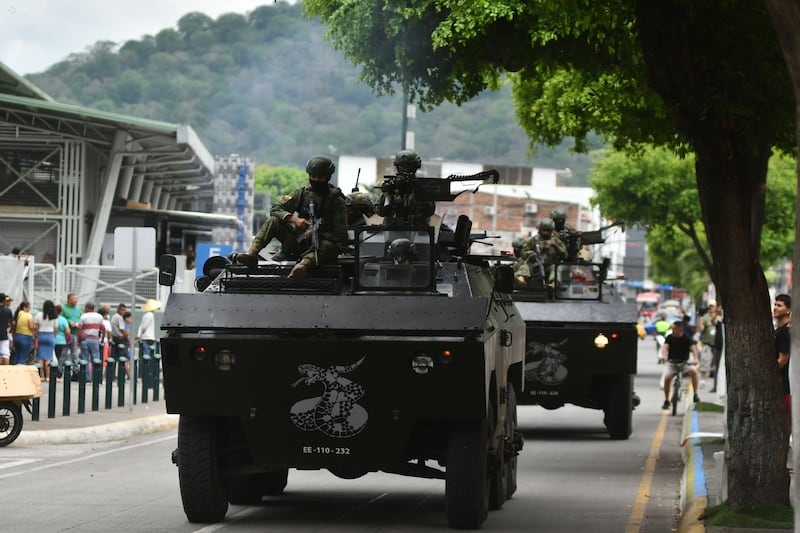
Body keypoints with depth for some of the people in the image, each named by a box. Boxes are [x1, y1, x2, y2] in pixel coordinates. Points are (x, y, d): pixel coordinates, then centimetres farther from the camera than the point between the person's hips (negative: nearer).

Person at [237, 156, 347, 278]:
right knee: (273, 220, -14)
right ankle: (252, 253, -34)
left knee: (327, 246, -40)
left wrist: (317, 234, -24)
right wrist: (294, 219, -17)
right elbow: (275, 209, 2)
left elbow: (341, 235, -9)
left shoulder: (336, 200, -4)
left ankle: (304, 264, -71)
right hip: (299, 242, 4)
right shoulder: (302, 193, 8)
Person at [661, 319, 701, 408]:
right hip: (671, 363, 1)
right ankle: (666, 401, -9)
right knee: (667, 378, -25)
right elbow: (665, 347, -16)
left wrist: (695, 359, -40)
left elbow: (693, 348, -19)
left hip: (684, 363, -1)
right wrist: (664, 355, -39)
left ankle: (695, 394, -16)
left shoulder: (687, 339, -4)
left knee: (693, 371, -30)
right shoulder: (669, 338, -1)